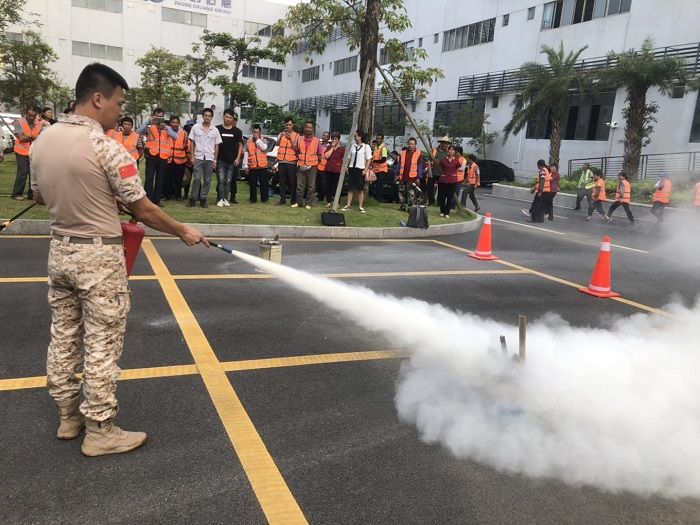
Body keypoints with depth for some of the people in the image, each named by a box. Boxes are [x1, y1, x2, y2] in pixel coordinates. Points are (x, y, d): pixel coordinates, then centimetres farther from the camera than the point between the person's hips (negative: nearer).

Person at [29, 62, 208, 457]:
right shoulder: (106, 147, -19)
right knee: (102, 344, 2)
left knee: (64, 337, 16)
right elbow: (143, 209, -16)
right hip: (99, 256, -8)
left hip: (60, 249, 8)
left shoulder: (42, 140, 4)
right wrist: (184, 232, -3)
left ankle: (69, 415, 31)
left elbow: (40, 197, 16)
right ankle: (99, 431, 13)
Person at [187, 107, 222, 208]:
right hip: (198, 157, -2)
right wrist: (192, 156, -3)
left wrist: (215, 160, 3)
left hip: (209, 158, 2)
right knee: (197, 179, -8)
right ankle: (193, 199, 2)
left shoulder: (215, 130, 6)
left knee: (207, 180, 3)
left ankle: (203, 199, 11)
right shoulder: (196, 127, 3)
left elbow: (216, 146, 9)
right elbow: (192, 143, 5)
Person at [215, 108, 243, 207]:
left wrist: (238, 158, -1)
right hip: (220, 160, -1)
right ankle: (220, 199, -4)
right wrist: (214, 157, -1)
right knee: (221, 180, -7)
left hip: (232, 161, 2)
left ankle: (225, 199, 13)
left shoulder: (237, 131, 6)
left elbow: (240, 145, 8)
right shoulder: (218, 129, 3)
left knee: (229, 181, 6)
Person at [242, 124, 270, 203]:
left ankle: (264, 198, 9)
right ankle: (253, 198, 13)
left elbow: (264, 147, -17)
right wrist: (245, 166, 4)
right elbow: (246, 154, 8)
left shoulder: (263, 140, 6)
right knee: (253, 184, 5)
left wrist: (258, 139, -11)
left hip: (262, 166, -1)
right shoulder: (248, 141, 8)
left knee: (264, 183, 1)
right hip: (252, 166, 1)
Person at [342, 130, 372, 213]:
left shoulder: (366, 146, -3)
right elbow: (350, 158, 16)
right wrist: (347, 167, 4)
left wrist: (365, 169, -12)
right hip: (352, 169, 5)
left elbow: (369, 159, -5)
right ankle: (348, 205, 11)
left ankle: (361, 207, 5)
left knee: (360, 189, 0)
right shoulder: (353, 146, 11)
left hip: (360, 169, -4)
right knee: (350, 188, 6)